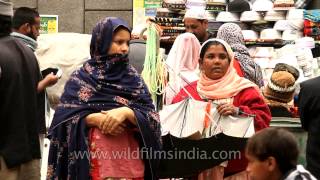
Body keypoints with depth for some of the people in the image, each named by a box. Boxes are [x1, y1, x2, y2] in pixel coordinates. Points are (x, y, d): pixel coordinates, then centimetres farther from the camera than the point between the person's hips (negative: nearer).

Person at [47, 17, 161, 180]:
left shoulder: (133, 78, 8)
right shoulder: (82, 77, 2)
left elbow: (152, 118, -1)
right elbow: (64, 116, -5)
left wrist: (126, 113, -19)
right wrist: (97, 118, -18)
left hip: (130, 160, 2)